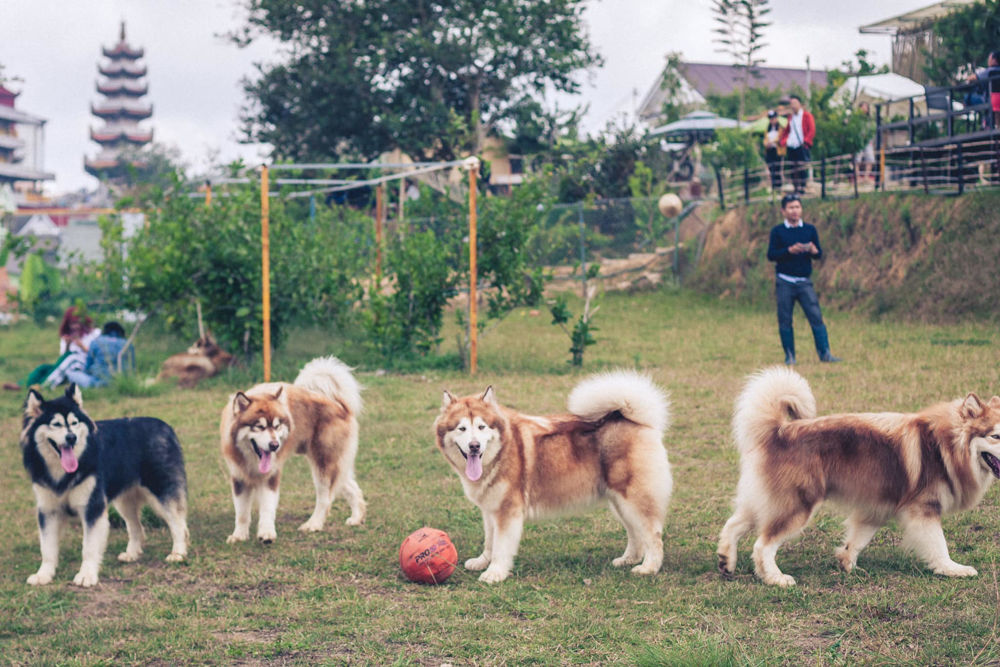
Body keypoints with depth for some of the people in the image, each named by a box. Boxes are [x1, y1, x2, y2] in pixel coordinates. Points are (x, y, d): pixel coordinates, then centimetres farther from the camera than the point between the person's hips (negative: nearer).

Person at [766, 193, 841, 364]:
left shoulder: (810, 230, 9)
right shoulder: (777, 231, 3)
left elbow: (819, 254, 9)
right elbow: (771, 254, -5)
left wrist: (814, 251, -14)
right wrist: (789, 250, -19)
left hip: (804, 282, 1)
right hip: (784, 282, -1)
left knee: (816, 317, -7)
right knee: (785, 320, 1)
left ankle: (825, 353, -8)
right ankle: (789, 356, 9)